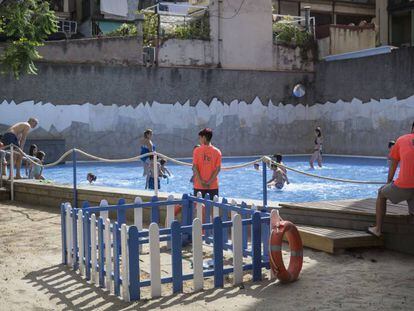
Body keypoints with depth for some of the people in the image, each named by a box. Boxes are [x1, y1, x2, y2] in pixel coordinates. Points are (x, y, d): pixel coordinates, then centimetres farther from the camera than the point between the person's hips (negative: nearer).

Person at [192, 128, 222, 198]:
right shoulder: (217, 151, -2)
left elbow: (195, 167, -8)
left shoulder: (197, 150, -4)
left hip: (199, 185, 0)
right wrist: (209, 182, -7)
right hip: (213, 186, 1)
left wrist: (201, 182, -8)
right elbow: (218, 169, -6)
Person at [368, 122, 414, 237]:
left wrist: (388, 184, 35)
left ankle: (378, 229, 32)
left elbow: (393, 166, 22)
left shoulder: (401, 139, 14)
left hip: (404, 186, 0)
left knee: (381, 193, 27)